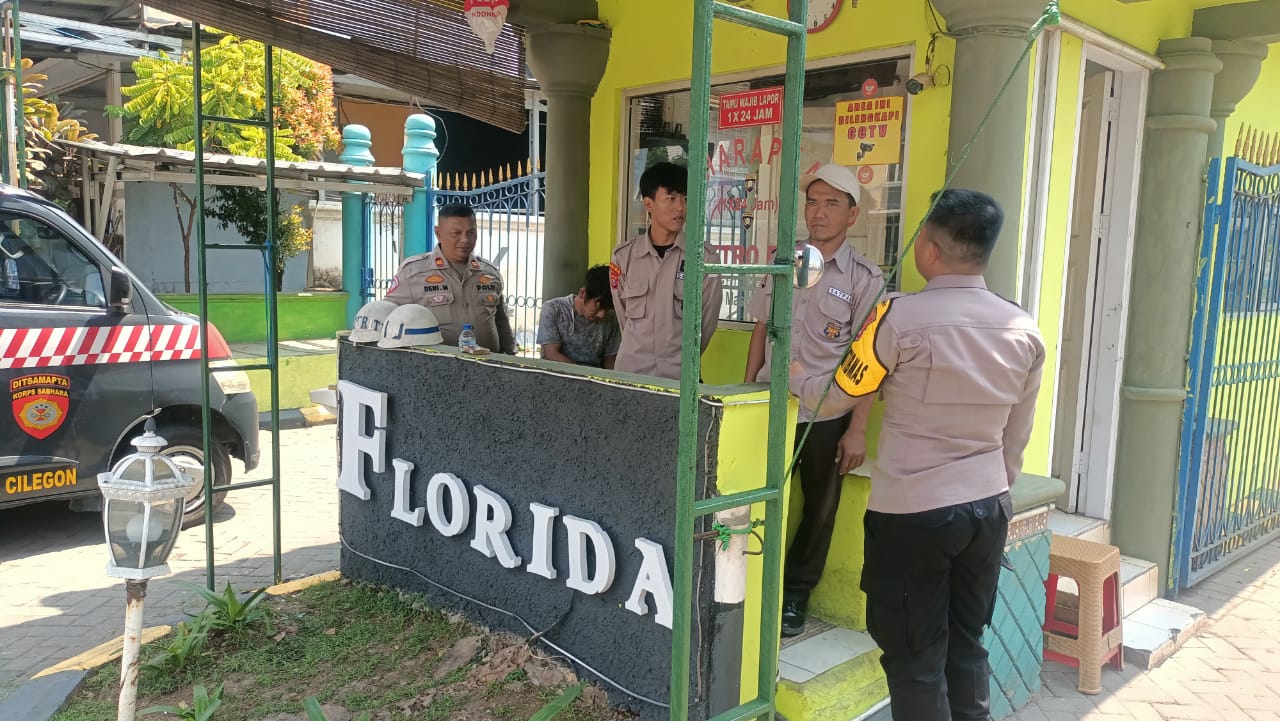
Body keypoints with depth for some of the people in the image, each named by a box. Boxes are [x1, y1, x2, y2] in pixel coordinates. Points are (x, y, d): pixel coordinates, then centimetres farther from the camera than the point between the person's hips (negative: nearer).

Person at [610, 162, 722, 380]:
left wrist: (683, 359, 11)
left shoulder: (704, 257, -3)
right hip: (630, 370, 1)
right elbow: (624, 315, 11)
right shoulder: (624, 256, 2)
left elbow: (707, 320, 4)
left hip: (681, 375, -1)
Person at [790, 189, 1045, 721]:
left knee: (916, 659, 7)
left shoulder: (901, 317, -15)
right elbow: (1016, 439, 10)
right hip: (988, 508, 6)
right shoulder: (1025, 331, 2)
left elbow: (836, 397, -3)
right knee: (966, 648, 18)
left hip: (911, 513, -6)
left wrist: (796, 377, 17)